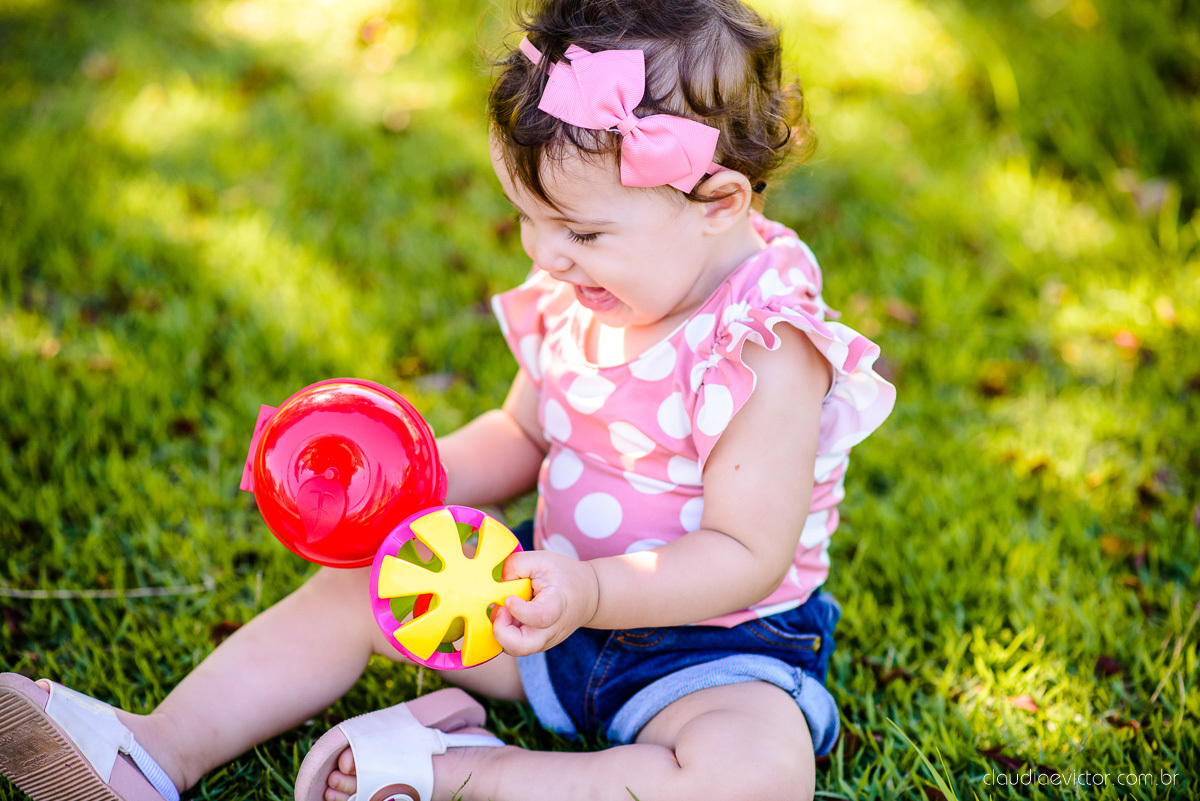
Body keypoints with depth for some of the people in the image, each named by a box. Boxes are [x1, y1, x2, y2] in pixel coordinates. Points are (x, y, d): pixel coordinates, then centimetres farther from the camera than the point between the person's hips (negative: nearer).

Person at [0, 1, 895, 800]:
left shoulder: (769, 352, -25)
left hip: (716, 637, -6)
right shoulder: (584, 294, -4)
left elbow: (746, 558, -26)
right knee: (357, 588, 2)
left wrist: (587, 595, -38)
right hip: (568, 592, 7)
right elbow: (522, 437, 11)